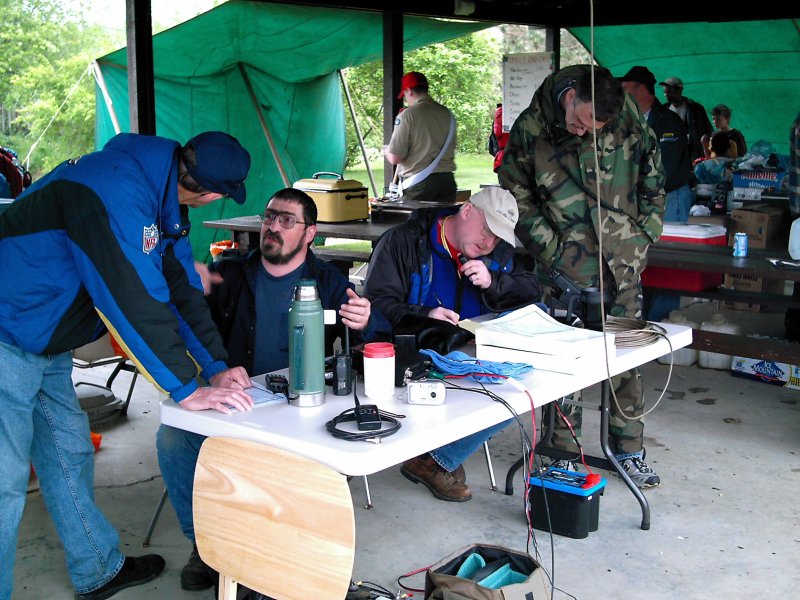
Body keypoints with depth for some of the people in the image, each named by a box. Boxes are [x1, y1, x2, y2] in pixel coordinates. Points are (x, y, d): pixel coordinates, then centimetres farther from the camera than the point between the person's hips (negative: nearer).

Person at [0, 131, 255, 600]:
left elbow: (182, 287, 6)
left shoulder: (166, 199, 2)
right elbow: (134, 299, -32)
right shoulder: (113, 190, -30)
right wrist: (188, 390, -27)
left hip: (46, 348, 10)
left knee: (69, 453, 19)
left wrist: (216, 366, 0)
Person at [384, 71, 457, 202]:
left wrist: (386, 151, 11)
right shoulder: (447, 114, 8)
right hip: (447, 181, 5)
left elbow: (395, 158, -11)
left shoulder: (407, 115, -8)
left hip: (419, 183, -5)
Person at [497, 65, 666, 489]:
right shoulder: (531, 129, -7)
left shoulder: (629, 125, -3)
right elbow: (517, 196, 0)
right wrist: (551, 251, -6)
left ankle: (628, 451, 22)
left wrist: (641, 242, 3)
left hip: (623, 266, 2)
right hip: (564, 270, -2)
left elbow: (652, 187, 8)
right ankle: (563, 453, 16)